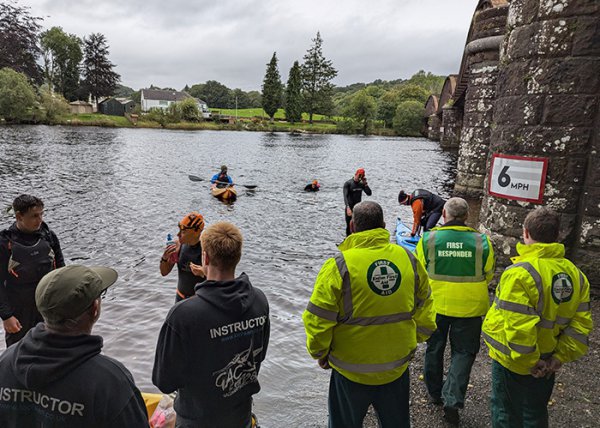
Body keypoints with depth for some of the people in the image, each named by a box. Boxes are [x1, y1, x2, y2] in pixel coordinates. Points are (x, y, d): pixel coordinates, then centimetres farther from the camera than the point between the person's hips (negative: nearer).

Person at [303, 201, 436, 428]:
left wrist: (320, 353, 1)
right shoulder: (409, 259, -7)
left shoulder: (338, 266, -21)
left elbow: (318, 319, -17)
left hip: (351, 371, -3)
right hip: (398, 366, 4)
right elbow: (424, 312, 3)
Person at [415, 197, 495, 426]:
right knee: (463, 352, 14)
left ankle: (435, 393, 35)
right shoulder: (482, 241, -10)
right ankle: (452, 400, 7)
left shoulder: (428, 238, -12)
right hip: (469, 306, 0)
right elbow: (488, 275, 3)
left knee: (434, 348, 20)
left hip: (435, 304, 1)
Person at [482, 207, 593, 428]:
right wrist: (560, 357, 1)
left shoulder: (519, 273, -27)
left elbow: (518, 329, -30)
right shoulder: (576, 274, -3)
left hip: (513, 362, -6)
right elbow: (580, 325, -2)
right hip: (547, 363, 6)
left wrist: (529, 362, -16)